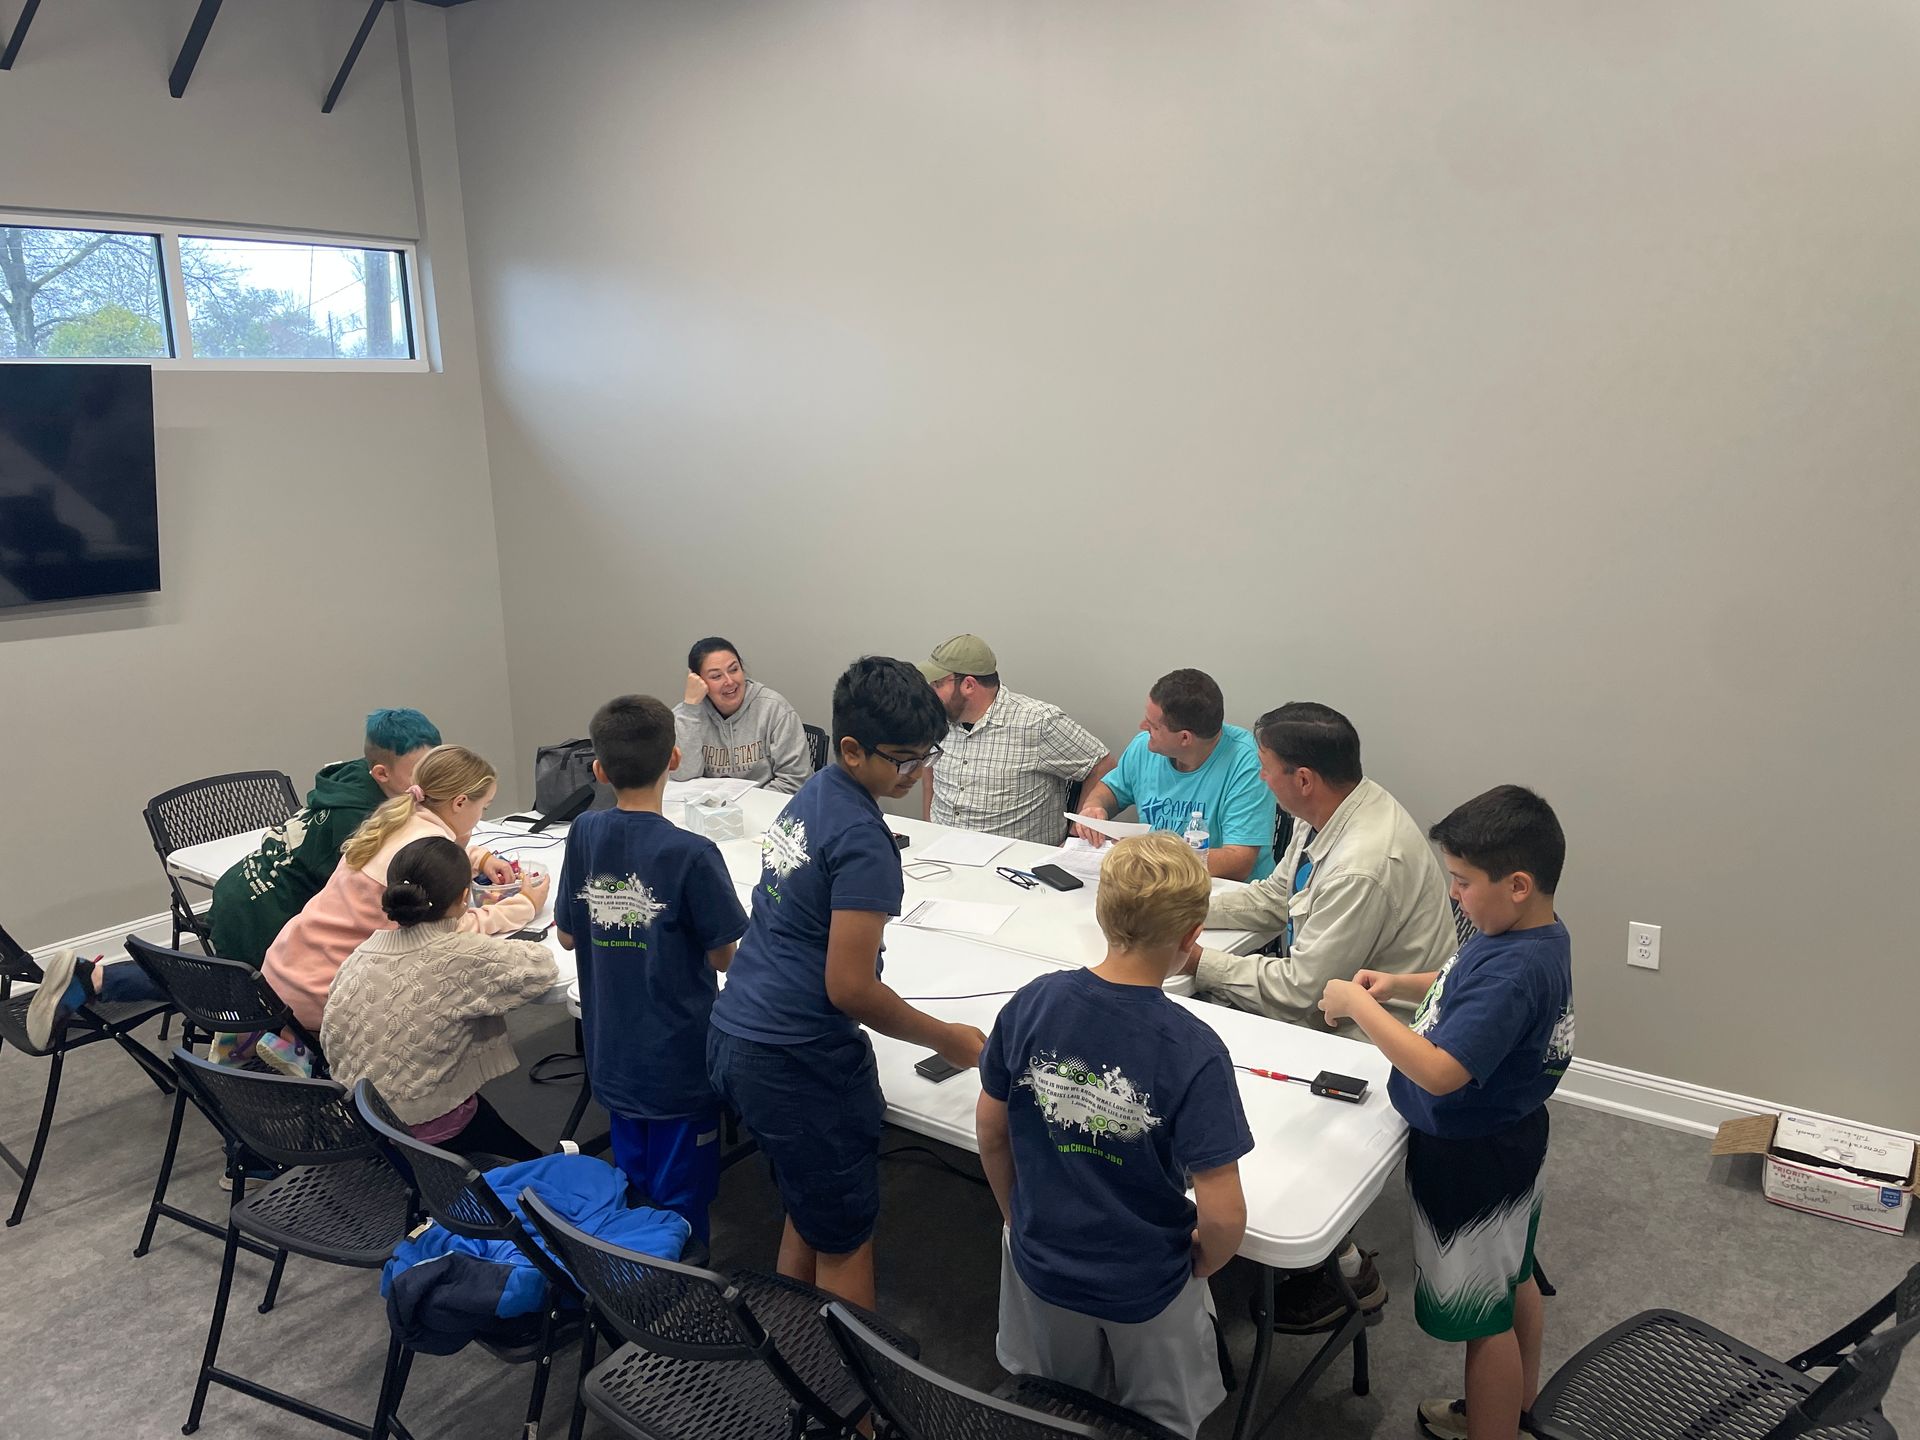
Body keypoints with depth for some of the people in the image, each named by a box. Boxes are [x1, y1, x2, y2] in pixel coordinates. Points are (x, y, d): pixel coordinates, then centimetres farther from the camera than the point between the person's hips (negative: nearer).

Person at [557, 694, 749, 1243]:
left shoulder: (584, 834, -7)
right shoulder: (691, 854, -22)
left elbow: (567, 935, 3)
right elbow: (723, 957, -14)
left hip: (613, 1058, 5)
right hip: (679, 1065, -5)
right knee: (680, 1205, 11)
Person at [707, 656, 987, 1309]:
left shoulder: (811, 796, 8)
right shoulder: (863, 839, -21)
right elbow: (850, 987, -22)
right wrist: (947, 1039, -8)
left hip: (734, 1036, 9)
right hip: (796, 1063, -9)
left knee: (809, 1213, 25)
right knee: (845, 1242, 9)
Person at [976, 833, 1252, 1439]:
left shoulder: (1031, 1003, -19)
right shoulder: (1193, 1051, -29)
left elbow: (990, 1128, -6)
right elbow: (1223, 1214, -26)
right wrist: (1200, 1264, -3)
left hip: (1041, 1265, 3)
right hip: (1146, 1288, -3)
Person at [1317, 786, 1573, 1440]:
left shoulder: (1516, 969, -34)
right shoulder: (1535, 937, -4)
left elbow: (1440, 1071, -39)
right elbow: (1476, 997, 14)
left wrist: (1357, 1005, -30)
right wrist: (1402, 985, -1)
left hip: (1472, 1161, -10)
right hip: (1506, 1140, 10)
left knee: (1483, 1315, 9)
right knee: (1512, 1277, 29)